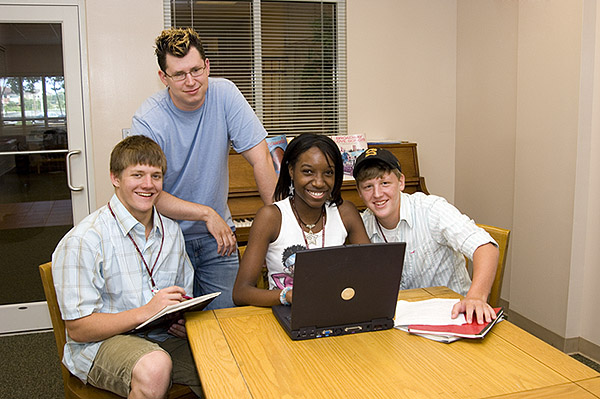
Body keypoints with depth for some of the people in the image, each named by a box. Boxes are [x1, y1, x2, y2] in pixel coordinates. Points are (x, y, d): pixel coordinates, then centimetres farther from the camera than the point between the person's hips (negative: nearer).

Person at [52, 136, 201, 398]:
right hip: (101, 342, -4)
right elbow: (78, 329, -13)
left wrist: (185, 320, -3)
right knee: (154, 367, -36)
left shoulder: (171, 231, 9)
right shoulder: (83, 241, -12)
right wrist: (145, 312, -23)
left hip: (165, 337, 4)